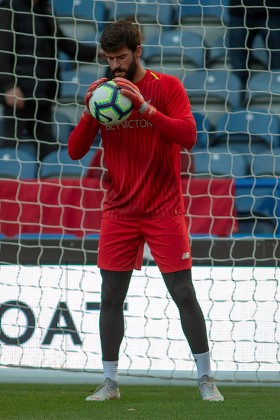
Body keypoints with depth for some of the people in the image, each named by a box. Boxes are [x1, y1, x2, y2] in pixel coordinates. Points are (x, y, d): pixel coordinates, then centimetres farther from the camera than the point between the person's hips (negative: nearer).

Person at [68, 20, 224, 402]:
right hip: (119, 211, 3)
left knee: (184, 294, -3)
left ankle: (206, 379, 5)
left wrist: (145, 106, -25)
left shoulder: (167, 87, -3)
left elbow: (188, 136, -16)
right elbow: (75, 151, 3)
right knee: (110, 297, 1)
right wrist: (90, 112, -14)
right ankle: (110, 382, 10)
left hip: (164, 210, -3)